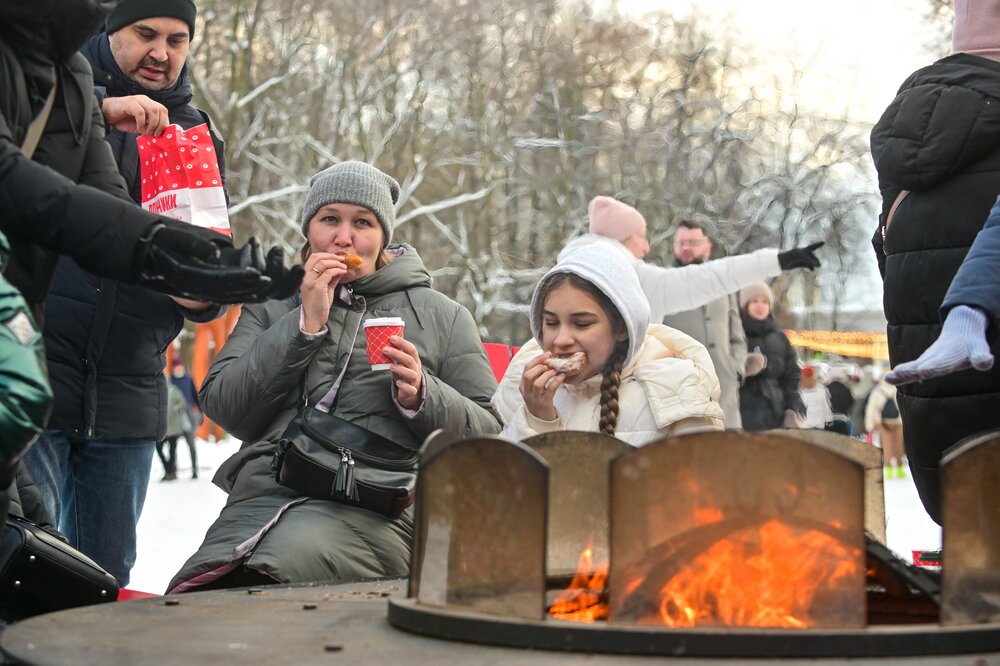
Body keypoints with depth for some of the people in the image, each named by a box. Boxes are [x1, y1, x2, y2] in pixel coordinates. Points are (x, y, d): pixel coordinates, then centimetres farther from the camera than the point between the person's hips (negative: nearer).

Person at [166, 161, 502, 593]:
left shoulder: (441, 316, 20)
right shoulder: (272, 307, 25)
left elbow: (489, 433, 14)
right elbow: (222, 408, 8)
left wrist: (422, 398, -6)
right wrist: (305, 325, 3)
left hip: (376, 504, -1)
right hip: (265, 489, 2)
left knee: (292, 556, -35)